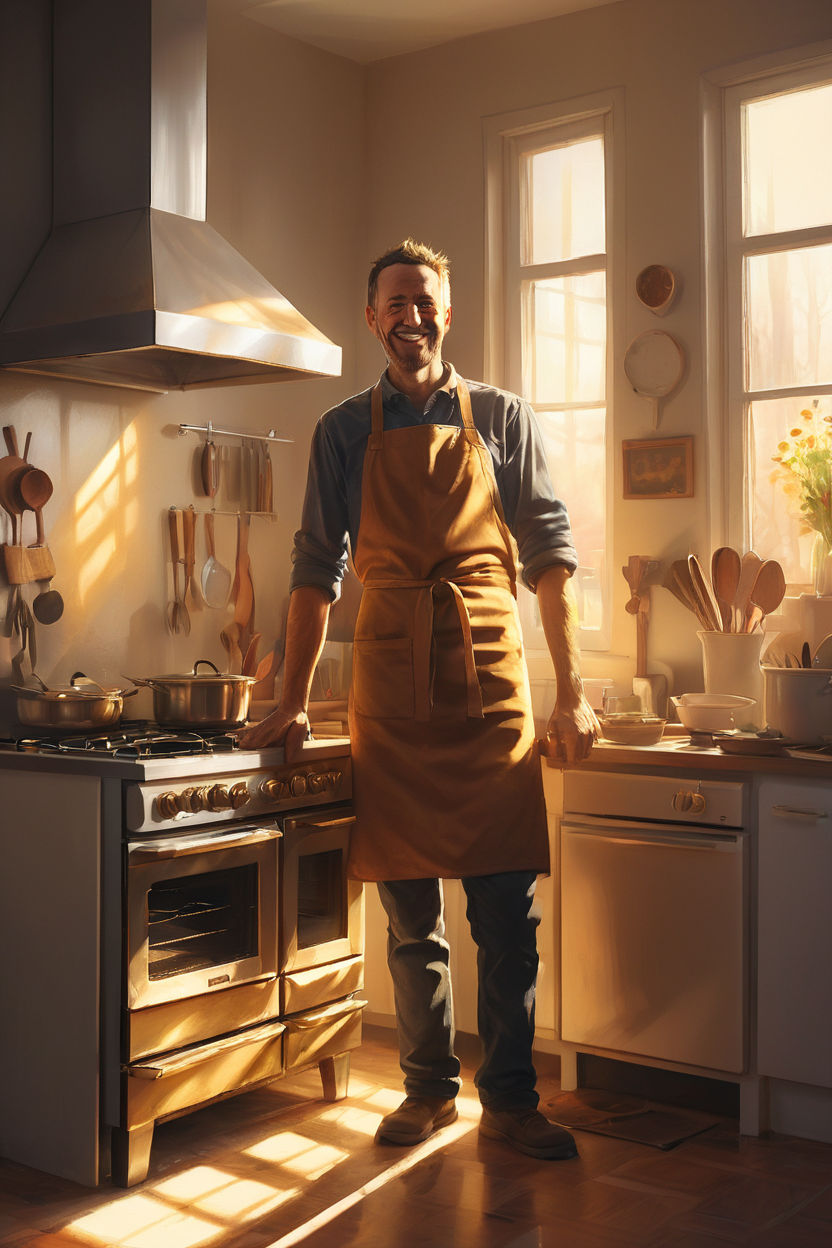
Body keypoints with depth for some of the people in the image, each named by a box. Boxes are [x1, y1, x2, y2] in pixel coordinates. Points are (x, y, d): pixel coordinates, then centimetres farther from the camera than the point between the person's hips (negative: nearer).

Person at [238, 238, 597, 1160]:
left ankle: (509, 1099, 11)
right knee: (409, 910, 7)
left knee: (507, 908, -1)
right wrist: (292, 702, 5)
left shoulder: (501, 418, 8)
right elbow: (317, 567, 9)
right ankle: (429, 1088, 21)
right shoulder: (345, 432, 10)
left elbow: (549, 552, 5)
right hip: (389, 683, 1)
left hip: (489, 674, -1)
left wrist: (570, 691, -2)